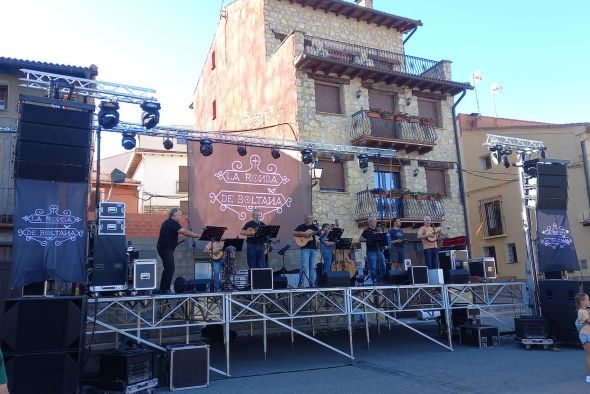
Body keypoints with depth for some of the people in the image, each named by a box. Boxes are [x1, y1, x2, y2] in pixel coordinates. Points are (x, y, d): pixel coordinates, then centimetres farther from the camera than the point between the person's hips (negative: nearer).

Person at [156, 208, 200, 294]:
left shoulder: (169, 222, 18)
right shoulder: (172, 223, -16)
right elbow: (184, 232, -23)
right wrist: (198, 235, -21)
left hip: (165, 248, 11)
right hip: (166, 249, -11)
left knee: (168, 269, 15)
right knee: (170, 269, -11)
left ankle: (162, 289, 20)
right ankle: (165, 289, -8)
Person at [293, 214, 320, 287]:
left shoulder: (314, 227, 16)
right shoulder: (301, 226, 3)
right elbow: (294, 233, -9)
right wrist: (303, 234, -17)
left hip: (313, 248, 5)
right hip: (305, 248, -5)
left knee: (312, 266, 5)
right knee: (305, 266, -11)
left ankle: (312, 283, 9)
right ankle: (301, 283, -6)